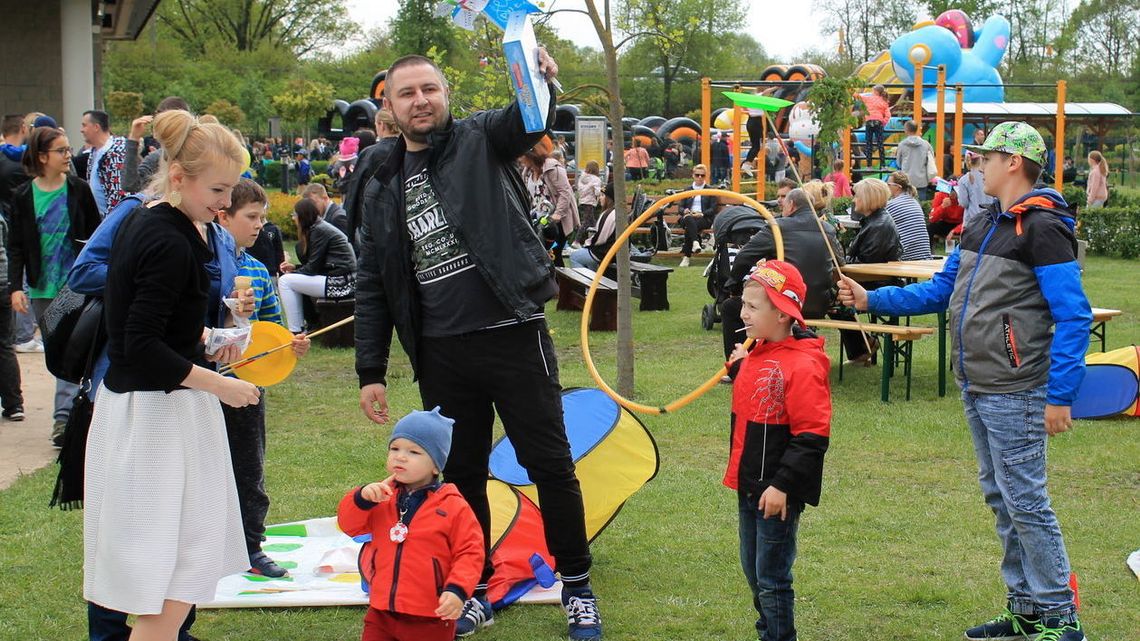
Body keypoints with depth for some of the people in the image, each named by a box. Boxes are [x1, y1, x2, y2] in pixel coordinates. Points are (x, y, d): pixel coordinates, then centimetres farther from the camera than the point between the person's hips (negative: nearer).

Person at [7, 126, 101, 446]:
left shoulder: (78, 189, 0)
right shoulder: (23, 197, 1)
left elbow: (97, 235, 5)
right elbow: (16, 246, 4)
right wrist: (15, 286, -6)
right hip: (42, 288, 2)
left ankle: (63, 415, -13)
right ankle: (79, 407, 19)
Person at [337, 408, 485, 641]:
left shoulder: (453, 506, -9)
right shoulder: (382, 498, 4)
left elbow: (470, 552, -8)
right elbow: (349, 525, 3)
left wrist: (458, 590, -22)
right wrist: (362, 498, -16)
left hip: (430, 619, -4)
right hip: (381, 612, 4)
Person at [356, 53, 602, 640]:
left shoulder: (481, 141, 1)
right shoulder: (383, 189, 10)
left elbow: (530, 120, -20)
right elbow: (372, 287, 12)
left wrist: (538, 81, -44)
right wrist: (370, 372, 6)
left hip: (513, 335, -3)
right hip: (440, 354, 4)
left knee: (550, 464, 2)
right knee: (460, 476, 11)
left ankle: (577, 588, 16)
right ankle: (475, 592, 26)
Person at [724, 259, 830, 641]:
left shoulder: (803, 365, -20)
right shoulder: (755, 354, 7)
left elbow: (812, 436, -21)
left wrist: (783, 485, -21)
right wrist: (739, 368, 14)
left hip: (778, 493, -9)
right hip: (748, 487, 9)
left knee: (772, 579, 0)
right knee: (753, 571, 19)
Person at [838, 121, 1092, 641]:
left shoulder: (1043, 228, -15)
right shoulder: (985, 226, 14)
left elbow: (1074, 318, -18)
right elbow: (940, 291, 20)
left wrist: (1061, 396, -21)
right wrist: (871, 299, 10)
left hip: (1015, 394, -10)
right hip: (977, 389, 10)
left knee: (1025, 502, -6)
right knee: (1001, 499, 14)